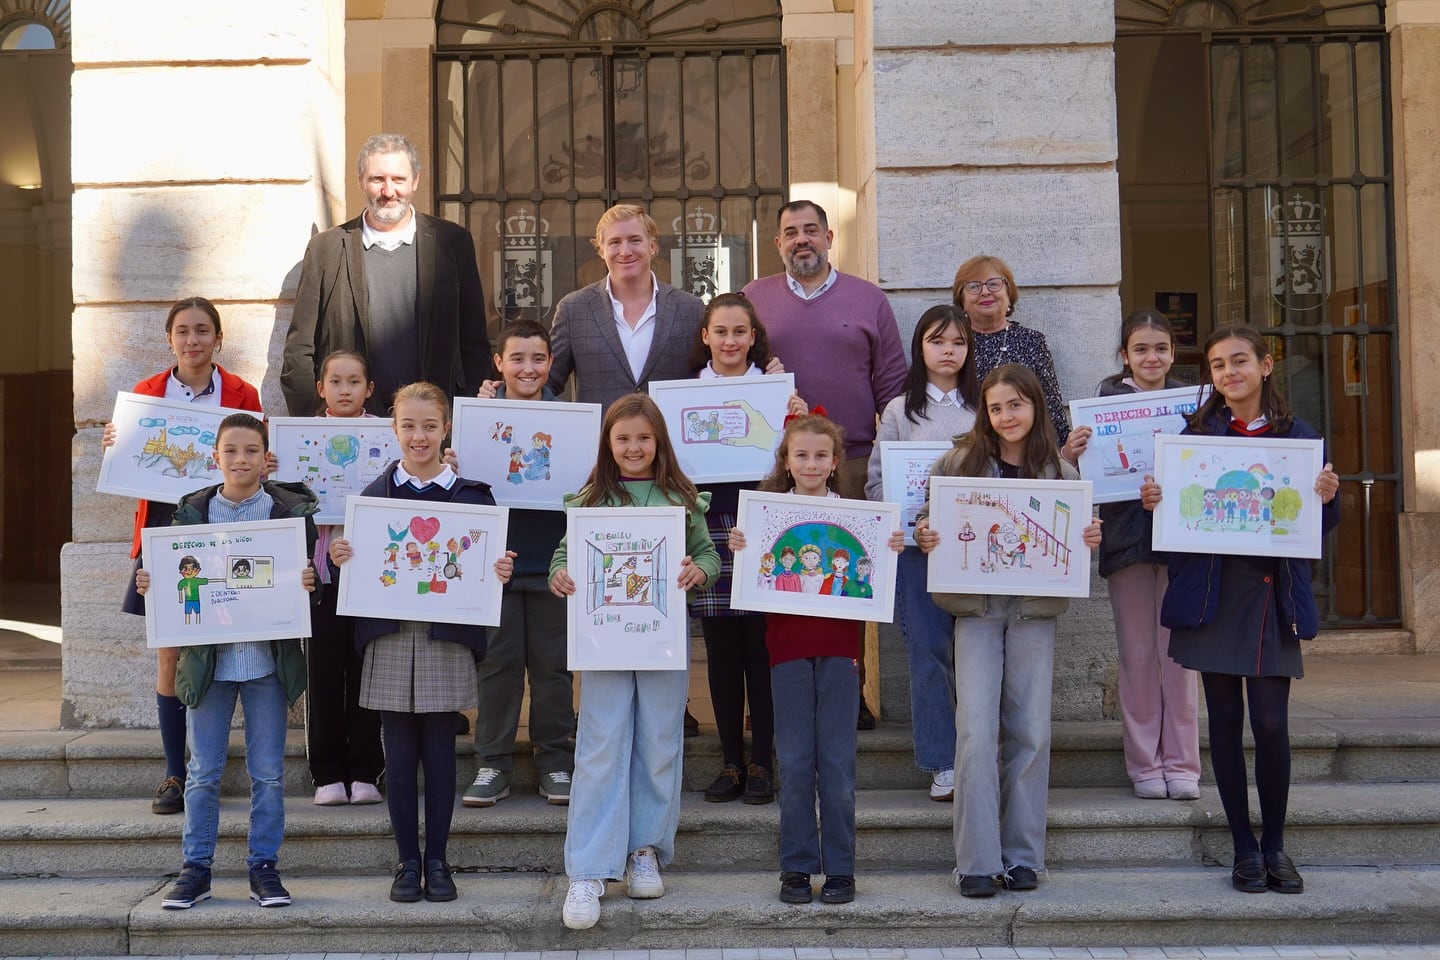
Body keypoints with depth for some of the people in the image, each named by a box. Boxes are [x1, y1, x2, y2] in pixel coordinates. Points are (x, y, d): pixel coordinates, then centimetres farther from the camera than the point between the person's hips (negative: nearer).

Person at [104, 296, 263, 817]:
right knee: (169, 653, 3)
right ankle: (174, 773, 13)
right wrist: (115, 448, -10)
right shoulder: (146, 393, 7)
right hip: (163, 528, 2)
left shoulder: (242, 395, 2)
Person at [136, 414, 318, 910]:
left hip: (269, 658, -1)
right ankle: (196, 868, 19)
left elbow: (307, 574, 0)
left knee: (268, 773, 6)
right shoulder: (191, 511, 4)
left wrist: (308, 582, -21)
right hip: (208, 658, 1)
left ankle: (264, 868, 17)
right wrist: (149, 585, -13)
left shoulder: (292, 510, -1)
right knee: (202, 772, 8)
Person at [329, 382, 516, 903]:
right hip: (389, 640, 1)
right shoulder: (374, 494, 6)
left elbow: (490, 564, 5)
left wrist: (499, 573, -16)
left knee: (439, 755, 5)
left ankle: (437, 861, 17)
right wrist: (339, 558, -13)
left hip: (446, 640, -1)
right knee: (399, 757, 5)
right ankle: (407, 861, 17)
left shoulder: (472, 494, 3)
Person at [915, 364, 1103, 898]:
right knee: (976, 731, -7)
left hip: (1036, 612, 2)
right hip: (976, 609, -1)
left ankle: (1023, 855, 16)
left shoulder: (1059, 472, 8)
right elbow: (927, 520, 7)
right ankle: (976, 860, 0)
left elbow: (1076, 540, 13)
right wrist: (923, 536, -14)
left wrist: (1091, 541, -8)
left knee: (1030, 733, 5)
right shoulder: (960, 462, 4)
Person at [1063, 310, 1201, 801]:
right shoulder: (1107, 401, 2)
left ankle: (1182, 764, 14)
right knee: (1137, 654, 6)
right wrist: (1072, 455, -23)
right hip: (1126, 537, -1)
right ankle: (1144, 765, 16)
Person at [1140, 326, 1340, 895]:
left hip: (1271, 593, 0)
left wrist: (1327, 498, -13)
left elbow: (1317, 528, 7)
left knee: (1271, 723, -2)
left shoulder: (1298, 438, 5)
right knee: (1225, 719, 6)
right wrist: (1152, 501, -14)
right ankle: (1245, 847, 18)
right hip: (1211, 591, 1)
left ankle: (1274, 845, 17)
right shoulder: (1196, 434, 5)